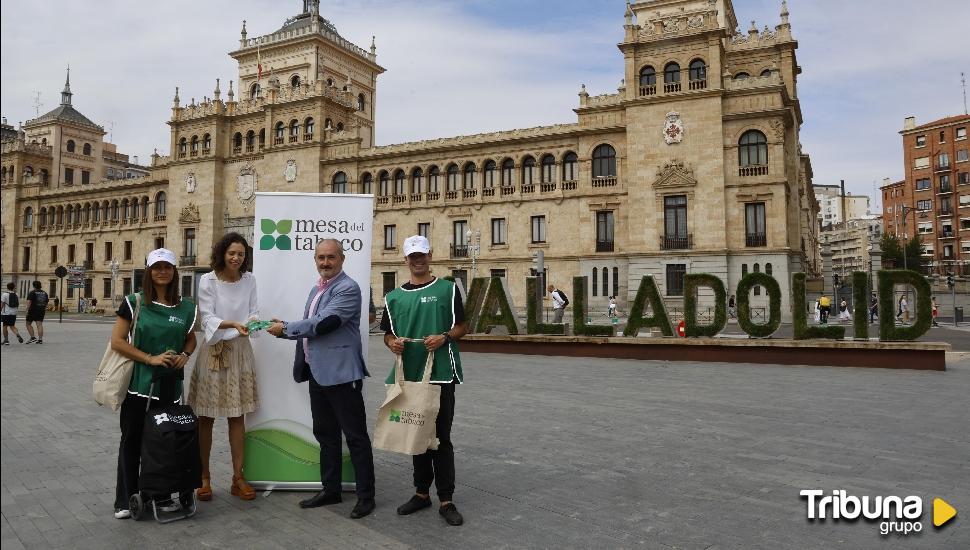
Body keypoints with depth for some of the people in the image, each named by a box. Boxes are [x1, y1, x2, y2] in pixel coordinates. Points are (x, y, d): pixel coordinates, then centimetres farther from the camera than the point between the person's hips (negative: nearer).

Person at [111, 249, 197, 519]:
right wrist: (151, 358, -14)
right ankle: (125, 500, 19)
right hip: (139, 382, -2)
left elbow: (190, 339, 18)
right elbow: (117, 341, -6)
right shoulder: (134, 302, -3)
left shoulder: (186, 307, 6)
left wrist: (185, 355, -3)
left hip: (170, 384, 3)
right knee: (132, 439, 7)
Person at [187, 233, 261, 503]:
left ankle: (238, 478, 14)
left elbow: (253, 311, 4)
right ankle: (204, 477, 16)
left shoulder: (249, 280, 3)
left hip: (240, 350, 3)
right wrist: (233, 324, -27)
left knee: (237, 415, 7)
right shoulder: (207, 280, -7)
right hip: (213, 350, -3)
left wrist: (253, 321, -19)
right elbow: (207, 318, -10)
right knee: (206, 417, 4)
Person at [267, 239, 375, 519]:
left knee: (355, 436, 0)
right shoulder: (316, 289, 16)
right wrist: (285, 329, 1)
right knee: (325, 433, 17)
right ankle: (330, 489, 30)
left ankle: (366, 496, 10)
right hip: (317, 373, 9)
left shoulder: (348, 288, -13)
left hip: (341, 373, -9)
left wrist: (285, 328, -11)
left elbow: (322, 323, -21)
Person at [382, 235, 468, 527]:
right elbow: (388, 334, 15)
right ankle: (422, 492, 28)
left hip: (441, 373, -4)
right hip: (408, 374, 4)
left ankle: (446, 500, 7)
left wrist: (443, 337, -17)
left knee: (441, 437, 0)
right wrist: (392, 342, -8)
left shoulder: (447, 289, 1)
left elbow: (462, 327, 2)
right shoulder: (394, 297, 10)